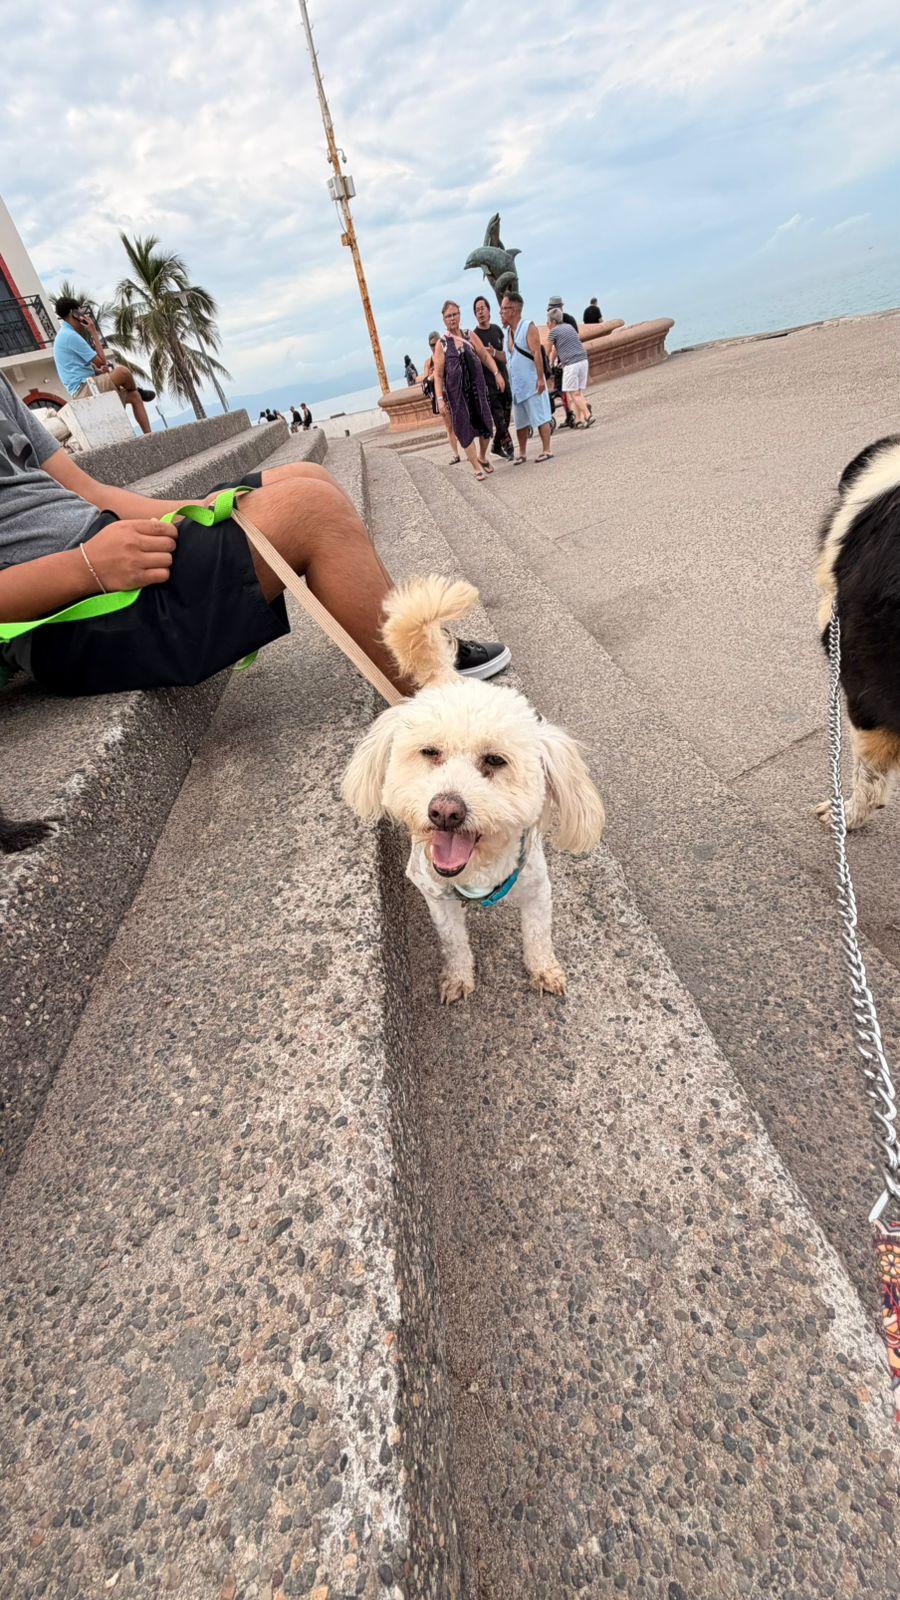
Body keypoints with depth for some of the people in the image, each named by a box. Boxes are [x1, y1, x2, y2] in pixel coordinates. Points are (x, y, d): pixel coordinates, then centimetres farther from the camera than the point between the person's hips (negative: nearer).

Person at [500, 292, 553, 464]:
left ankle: (546, 450, 1)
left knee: (540, 417, -4)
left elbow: (537, 353, -15)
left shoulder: (528, 328, -9)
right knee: (520, 422, 11)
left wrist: (540, 378, -21)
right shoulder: (508, 332, 14)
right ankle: (522, 454, 19)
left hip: (532, 383, -8)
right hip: (516, 385, 8)